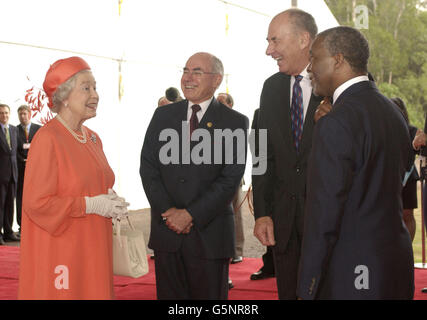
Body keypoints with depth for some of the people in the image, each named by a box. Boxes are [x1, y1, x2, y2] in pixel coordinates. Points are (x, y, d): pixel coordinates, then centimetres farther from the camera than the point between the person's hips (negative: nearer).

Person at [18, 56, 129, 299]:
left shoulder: (93, 139, 11)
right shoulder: (48, 138, -13)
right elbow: (36, 202, -18)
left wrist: (110, 200, 1)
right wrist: (90, 205, -17)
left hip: (93, 250, 7)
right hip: (59, 251, -7)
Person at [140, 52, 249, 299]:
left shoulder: (235, 122, -2)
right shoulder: (163, 115, 9)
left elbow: (231, 179, -9)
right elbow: (148, 166, 4)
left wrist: (191, 214, -14)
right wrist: (167, 210, -9)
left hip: (210, 233, -3)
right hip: (166, 230, 3)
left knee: (210, 295, 6)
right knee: (169, 295, 10)